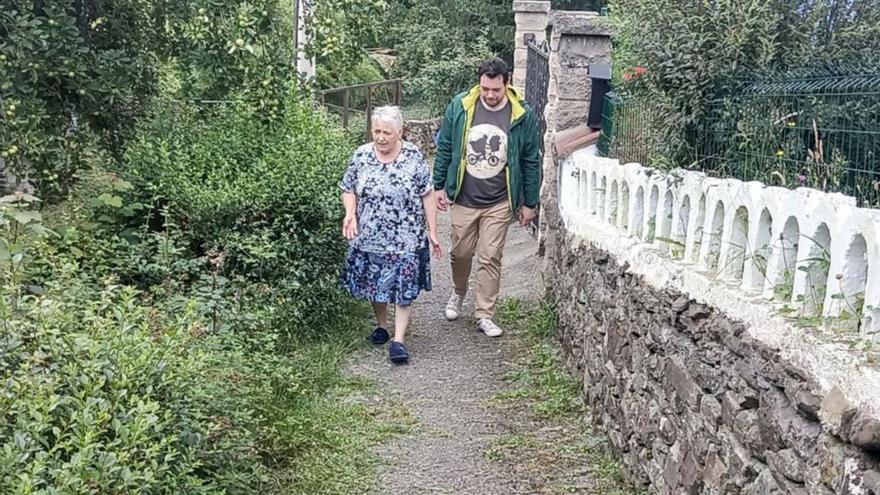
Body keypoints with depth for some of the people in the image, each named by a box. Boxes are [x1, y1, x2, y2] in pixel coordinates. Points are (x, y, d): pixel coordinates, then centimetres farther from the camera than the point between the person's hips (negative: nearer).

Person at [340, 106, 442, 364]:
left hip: (406, 239, -2)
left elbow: (427, 195, -3)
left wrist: (432, 231, -5)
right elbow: (348, 189, 6)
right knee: (375, 284, 15)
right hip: (370, 237, 2)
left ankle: (398, 340, 6)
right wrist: (350, 213, -14)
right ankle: (381, 326, 36)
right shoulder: (361, 155, -3)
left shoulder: (414, 156, -8)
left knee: (404, 289, -1)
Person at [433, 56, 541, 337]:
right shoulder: (459, 107, -7)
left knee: (490, 258, 2)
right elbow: (444, 149, 4)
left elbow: (531, 162, -1)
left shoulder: (522, 116, -9)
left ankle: (484, 315, 12)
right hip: (463, 199, 1)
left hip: (499, 203, -1)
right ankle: (458, 293, 43)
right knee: (460, 252, 14)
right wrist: (439, 186, 4)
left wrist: (529, 203, 1)